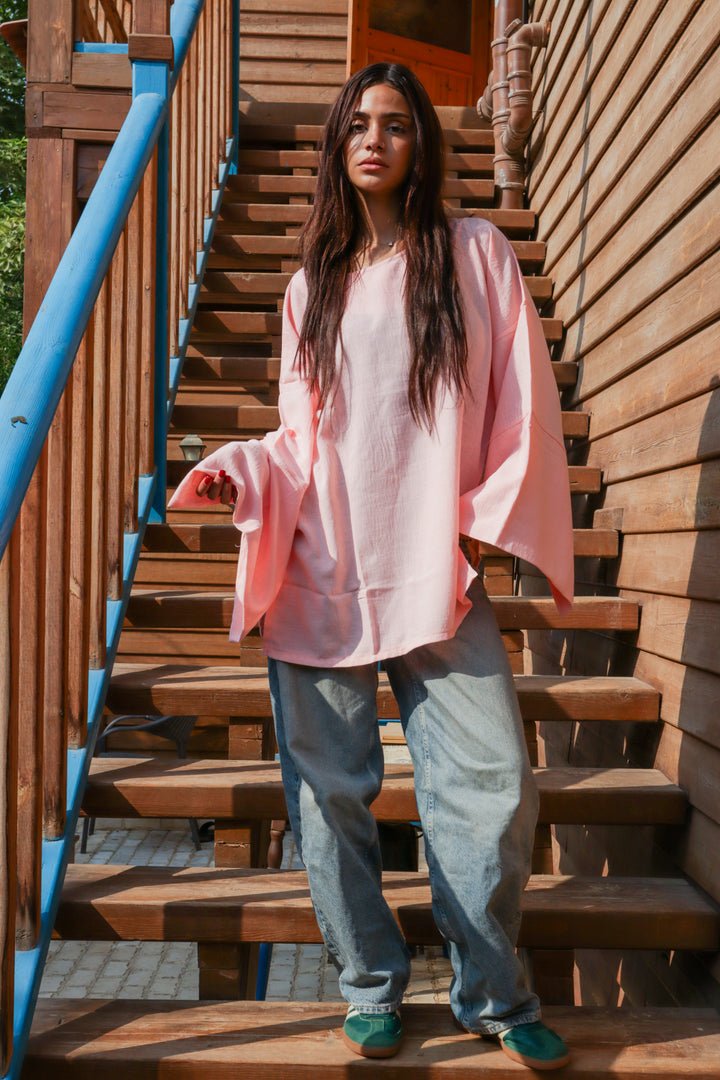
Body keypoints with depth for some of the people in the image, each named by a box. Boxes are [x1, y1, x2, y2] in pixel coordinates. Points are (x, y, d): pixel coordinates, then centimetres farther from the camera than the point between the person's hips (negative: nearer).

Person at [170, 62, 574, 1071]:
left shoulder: (478, 253, 8)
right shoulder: (313, 286, 16)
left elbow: (523, 409, 4)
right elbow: (302, 436, 17)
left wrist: (493, 526, -5)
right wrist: (235, 470, -2)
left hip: (439, 573, -2)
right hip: (321, 572, 3)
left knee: (492, 785, -4)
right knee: (330, 789, 5)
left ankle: (493, 997, 18)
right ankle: (372, 989, 24)